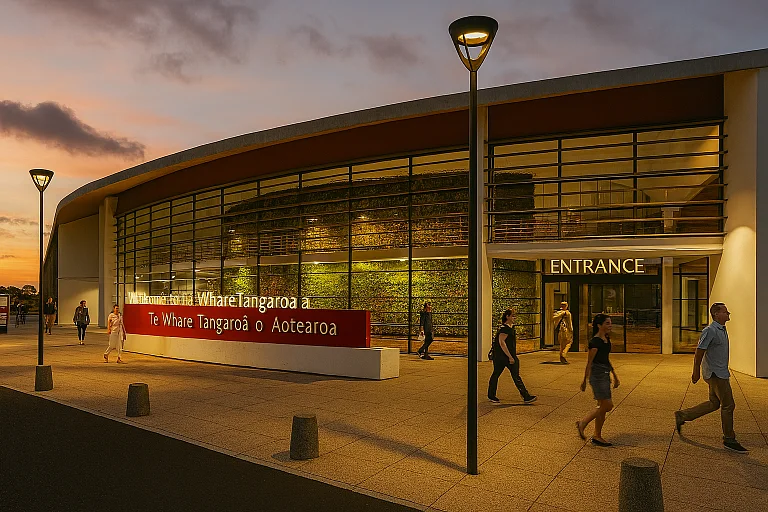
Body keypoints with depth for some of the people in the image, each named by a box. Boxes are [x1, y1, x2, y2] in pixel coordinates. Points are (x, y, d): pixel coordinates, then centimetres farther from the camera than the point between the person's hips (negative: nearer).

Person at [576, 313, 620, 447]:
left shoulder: (607, 339, 12)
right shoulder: (595, 342, -14)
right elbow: (589, 362, -13)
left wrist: (615, 376, 23)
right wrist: (585, 380, -10)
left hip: (605, 375, 9)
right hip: (597, 375, -9)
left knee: (602, 407, 10)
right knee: (608, 405, -9)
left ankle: (597, 436, 18)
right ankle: (582, 423, 3)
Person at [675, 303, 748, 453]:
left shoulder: (722, 330, 13)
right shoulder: (710, 331, -18)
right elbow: (699, 351, -17)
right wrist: (696, 372, -14)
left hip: (721, 373, 10)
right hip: (715, 374, -10)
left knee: (714, 404, 14)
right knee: (728, 405, -3)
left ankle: (682, 416, 21)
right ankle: (729, 439, 9)